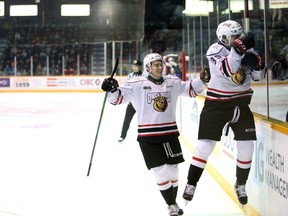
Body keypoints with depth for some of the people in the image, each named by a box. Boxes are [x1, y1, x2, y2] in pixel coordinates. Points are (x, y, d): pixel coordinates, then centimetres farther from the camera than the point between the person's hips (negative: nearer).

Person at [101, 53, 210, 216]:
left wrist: (202, 80, 0)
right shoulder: (137, 85, -7)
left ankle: (174, 202, 33)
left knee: (173, 170, 13)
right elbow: (119, 97, -7)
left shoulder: (173, 82, 5)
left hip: (170, 134, 4)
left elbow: (191, 90, 15)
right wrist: (112, 90, -27)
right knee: (161, 171, -6)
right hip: (148, 136, -4)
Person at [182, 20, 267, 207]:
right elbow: (227, 69, -32)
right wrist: (239, 48, -42)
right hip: (217, 104, -4)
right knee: (206, 145, -6)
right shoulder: (215, 50, -14)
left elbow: (259, 75, 3)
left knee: (247, 147, 5)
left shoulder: (247, 49, 1)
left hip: (241, 103, 5)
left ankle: (241, 185, 25)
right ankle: (191, 184, 7)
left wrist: (256, 62, -17)